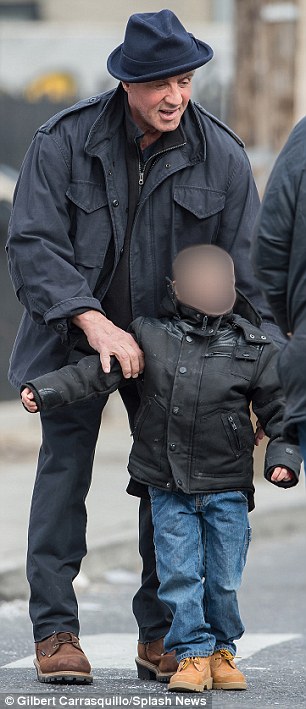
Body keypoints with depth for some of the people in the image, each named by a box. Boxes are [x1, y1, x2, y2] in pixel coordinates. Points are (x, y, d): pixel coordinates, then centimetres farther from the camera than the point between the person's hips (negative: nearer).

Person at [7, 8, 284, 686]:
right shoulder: (65, 142, -14)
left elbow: (247, 267, -4)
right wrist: (93, 321, -29)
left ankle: (161, 633, 11)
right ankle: (55, 630, 0)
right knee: (64, 468, -6)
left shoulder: (220, 155, -8)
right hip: (74, 333, -2)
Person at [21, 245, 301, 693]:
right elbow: (98, 372, -2)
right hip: (168, 486, 0)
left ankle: (222, 649, 23)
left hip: (227, 488, 0)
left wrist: (283, 457, -7)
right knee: (179, 572, -4)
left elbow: (278, 408, 6)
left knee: (224, 578, 4)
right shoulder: (150, 336, -2)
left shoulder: (253, 349, -1)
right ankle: (193, 655, 6)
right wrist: (45, 390, -11)